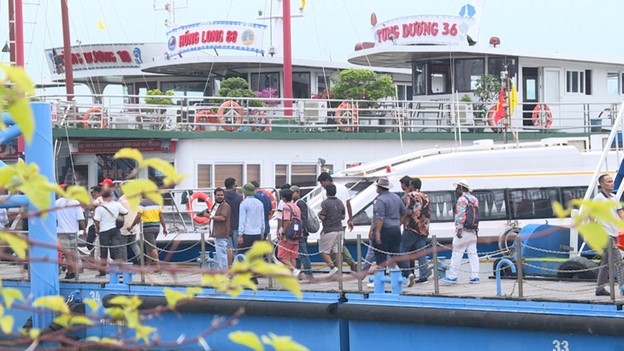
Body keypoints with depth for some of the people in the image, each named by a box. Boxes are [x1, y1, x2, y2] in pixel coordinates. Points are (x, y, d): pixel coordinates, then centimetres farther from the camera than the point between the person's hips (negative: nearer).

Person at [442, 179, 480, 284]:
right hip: (473, 231, 8)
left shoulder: (462, 199, -10)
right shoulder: (474, 199, 15)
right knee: (473, 254, 7)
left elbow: (460, 215, -18)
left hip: (463, 231, -8)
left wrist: (459, 229, -21)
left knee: (457, 254, -5)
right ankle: (475, 276, 3)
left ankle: (452, 276, -4)